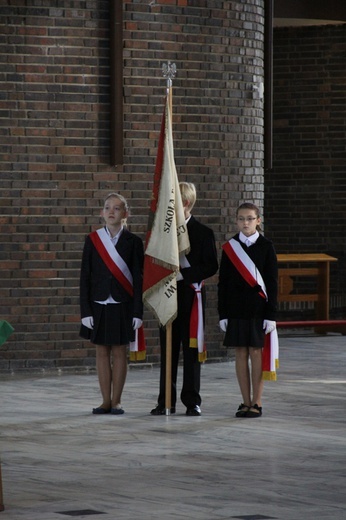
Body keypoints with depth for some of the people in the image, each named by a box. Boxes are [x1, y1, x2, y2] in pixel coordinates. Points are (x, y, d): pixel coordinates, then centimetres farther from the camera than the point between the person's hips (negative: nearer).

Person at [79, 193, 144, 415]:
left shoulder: (133, 242, -1)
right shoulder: (93, 240, 3)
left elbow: (139, 278, -1)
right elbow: (85, 277, 3)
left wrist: (138, 311, -7)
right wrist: (85, 310, -3)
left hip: (123, 305, -1)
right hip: (99, 305, 1)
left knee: (119, 352, 3)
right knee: (102, 352, 5)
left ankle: (117, 401, 11)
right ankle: (106, 401, 12)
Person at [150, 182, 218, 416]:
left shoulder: (203, 233, -2)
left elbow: (211, 266, -7)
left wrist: (183, 274, -17)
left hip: (191, 294, -4)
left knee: (192, 348, 1)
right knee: (168, 349, 6)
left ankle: (192, 400, 7)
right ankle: (166, 401, 10)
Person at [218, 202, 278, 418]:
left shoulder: (266, 247, -1)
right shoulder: (230, 247, 5)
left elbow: (272, 282, -2)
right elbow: (223, 282, 7)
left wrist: (271, 315, -7)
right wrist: (223, 314, 2)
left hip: (258, 308, -2)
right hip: (236, 308, 2)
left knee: (256, 352, -2)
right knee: (241, 354, 4)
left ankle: (257, 403, 4)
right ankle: (246, 402, 11)